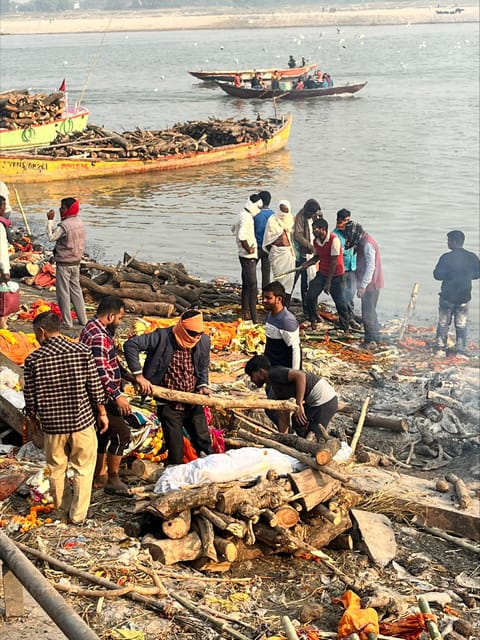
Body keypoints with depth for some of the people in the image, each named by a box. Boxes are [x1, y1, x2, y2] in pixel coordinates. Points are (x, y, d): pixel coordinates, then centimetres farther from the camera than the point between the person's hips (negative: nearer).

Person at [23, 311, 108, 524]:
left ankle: (62, 509, 35)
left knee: (56, 469, 20)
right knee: (83, 468, 15)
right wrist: (102, 413, 7)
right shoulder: (82, 352, -11)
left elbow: (30, 396, -4)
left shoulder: (33, 360, -12)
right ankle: (78, 515, 20)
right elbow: (95, 388, -7)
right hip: (82, 420, 0)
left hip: (52, 424, 0)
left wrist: (32, 418, 14)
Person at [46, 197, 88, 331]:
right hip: (76, 262, 8)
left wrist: (50, 221, -11)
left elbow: (51, 237, -15)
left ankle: (67, 322, 4)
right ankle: (83, 319, 21)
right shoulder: (79, 223, 6)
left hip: (64, 263, -8)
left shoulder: (64, 225, -21)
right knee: (76, 290, 16)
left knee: (63, 293, 1)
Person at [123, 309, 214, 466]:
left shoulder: (204, 341, -3)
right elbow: (131, 345, -19)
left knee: (205, 448, 10)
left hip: (194, 403, 4)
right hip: (170, 405, -4)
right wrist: (139, 375, -22)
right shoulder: (162, 337, -17)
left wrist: (203, 385, -2)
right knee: (176, 454, 4)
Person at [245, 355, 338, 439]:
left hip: (323, 399, -10)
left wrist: (299, 405, -25)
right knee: (296, 422, 24)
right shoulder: (276, 389, 19)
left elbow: (300, 375, -25)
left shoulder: (274, 373, -11)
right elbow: (284, 415, 22)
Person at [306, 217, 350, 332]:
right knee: (310, 296, -9)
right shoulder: (316, 241, -2)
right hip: (322, 273, 5)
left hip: (336, 275, -5)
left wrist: (328, 282, -19)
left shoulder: (334, 240, -21)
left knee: (340, 302, -3)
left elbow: (334, 262, -20)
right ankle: (313, 320, 12)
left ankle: (345, 328, 11)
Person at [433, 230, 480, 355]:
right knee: (461, 325, 11)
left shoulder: (446, 257, -15)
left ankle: (441, 348, 14)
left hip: (447, 296, -2)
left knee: (443, 323, 12)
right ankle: (460, 350, 10)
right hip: (464, 297, 2)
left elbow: (437, 275, -12)